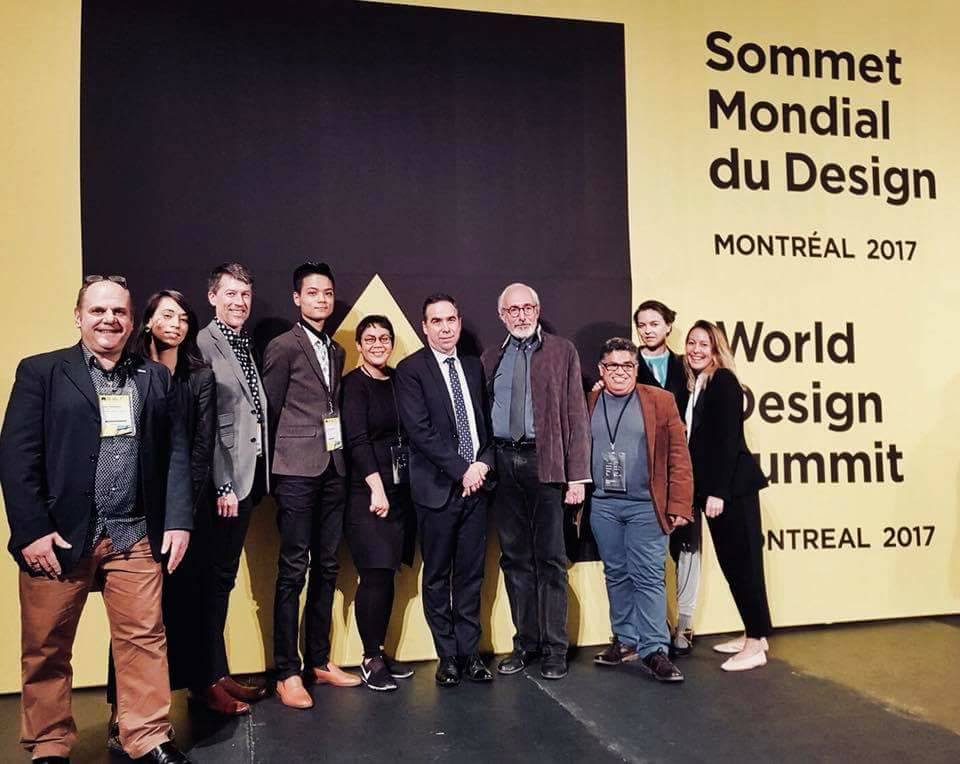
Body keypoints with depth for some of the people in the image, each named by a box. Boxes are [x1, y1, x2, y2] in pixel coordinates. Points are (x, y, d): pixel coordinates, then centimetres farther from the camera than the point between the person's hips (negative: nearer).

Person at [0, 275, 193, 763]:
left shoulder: (156, 378, 11)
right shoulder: (40, 371, 3)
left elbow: (176, 453, 8)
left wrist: (178, 521, 0)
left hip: (136, 536, 2)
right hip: (58, 535, -2)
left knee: (144, 639, 5)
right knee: (46, 649, 9)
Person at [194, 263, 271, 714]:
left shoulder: (247, 347, 15)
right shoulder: (203, 345, -10)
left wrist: (255, 479, 9)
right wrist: (221, 485, -17)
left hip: (247, 476, 8)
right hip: (221, 480, -8)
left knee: (225, 578, 14)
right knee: (214, 579, 0)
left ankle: (219, 674, 25)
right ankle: (206, 682, 12)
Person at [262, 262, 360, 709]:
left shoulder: (336, 351, 16)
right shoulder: (283, 347, -4)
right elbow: (270, 410, -3)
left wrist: (340, 455, 5)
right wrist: (280, 463, 2)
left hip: (333, 470, 7)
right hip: (297, 471, -7)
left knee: (326, 568, 11)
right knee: (293, 571, -3)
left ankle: (319, 661, 22)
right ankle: (287, 673, 6)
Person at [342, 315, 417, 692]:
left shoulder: (397, 381, 12)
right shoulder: (354, 384, -4)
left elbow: (406, 433, 12)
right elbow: (357, 440, -11)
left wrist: (399, 489, 5)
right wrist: (377, 488, -15)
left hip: (399, 489, 5)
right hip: (367, 492, -5)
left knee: (387, 575, 8)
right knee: (375, 575, -6)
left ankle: (380, 653, 19)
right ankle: (371, 659, 7)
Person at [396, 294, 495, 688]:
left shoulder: (474, 366, 13)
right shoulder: (411, 369, -4)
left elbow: (487, 421, 14)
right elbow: (420, 430, -12)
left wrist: (483, 463, -3)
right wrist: (461, 470, -13)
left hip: (475, 484, 4)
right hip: (437, 488, -4)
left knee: (471, 573, 10)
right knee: (437, 576, 7)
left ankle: (469, 652, 21)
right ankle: (447, 655, 18)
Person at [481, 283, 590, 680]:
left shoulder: (562, 351, 4)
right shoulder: (492, 359, 13)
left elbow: (576, 413, -1)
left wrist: (577, 475, -8)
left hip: (545, 463, -3)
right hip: (502, 464, 3)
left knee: (549, 557, 2)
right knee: (514, 557, 10)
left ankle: (554, 648, 12)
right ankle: (525, 642, 22)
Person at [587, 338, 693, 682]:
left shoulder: (660, 400, 1)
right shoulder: (587, 404, 7)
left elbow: (678, 457, -2)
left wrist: (679, 505, -8)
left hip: (646, 506, -3)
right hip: (602, 506, 3)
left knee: (648, 577, -2)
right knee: (616, 575, 12)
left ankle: (653, 650, 5)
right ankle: (626, 640, 25)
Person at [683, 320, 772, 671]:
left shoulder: (723, 381, -10)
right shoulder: (696, 385, 15)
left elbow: (728, 439, -16)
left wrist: (718, 491, -19)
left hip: (733, 486, -8)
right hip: (714, 487, 9)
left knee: (743, 560, -3)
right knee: (730, 561, 13)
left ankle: (756, 644, 4)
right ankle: (753, 634, 24)